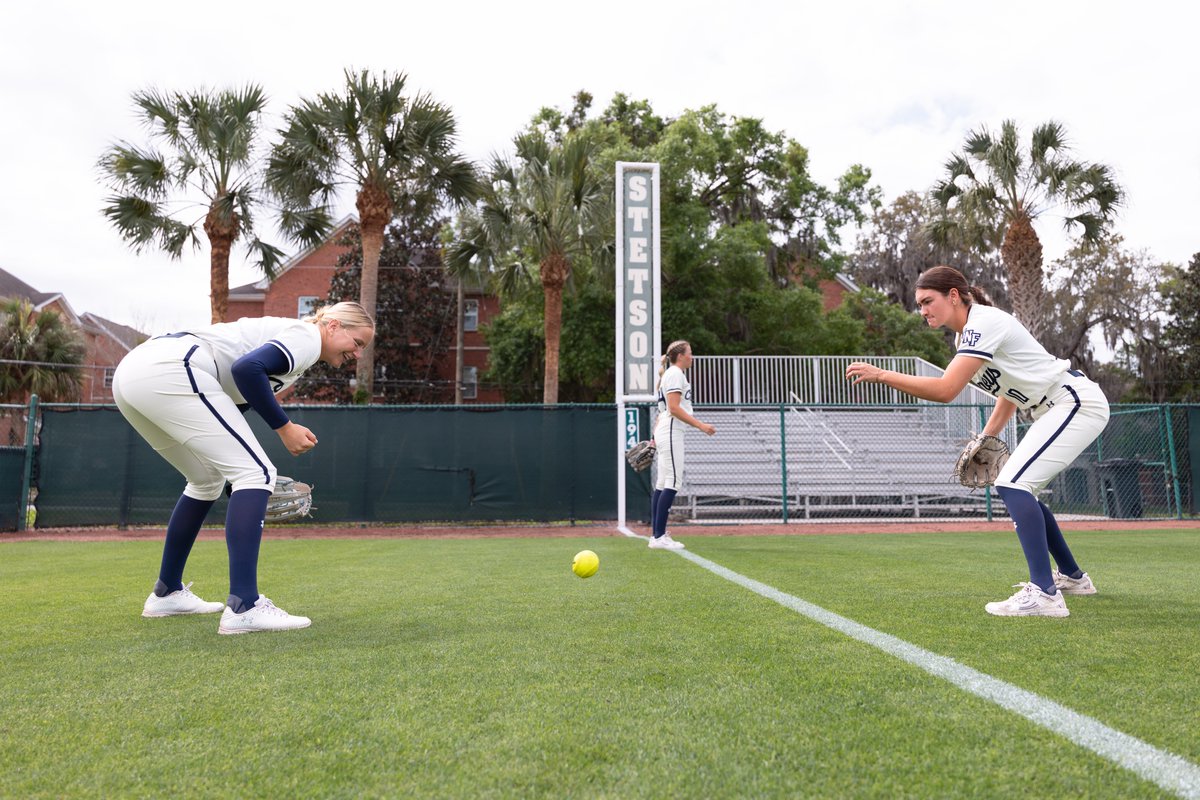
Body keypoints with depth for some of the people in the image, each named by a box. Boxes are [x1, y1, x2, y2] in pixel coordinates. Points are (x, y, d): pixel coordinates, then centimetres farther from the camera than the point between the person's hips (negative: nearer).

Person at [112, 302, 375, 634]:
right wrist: (284, 427, -10)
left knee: (207, 480, 24)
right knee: (257, 473, -11)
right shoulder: (307, 336, -1)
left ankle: (167, 594, 31)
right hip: (168, 372, -11)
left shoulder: (285, 333, 27)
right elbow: (246, 368, -18)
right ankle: (244, 608, -17)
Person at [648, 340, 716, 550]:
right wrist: (701, 425, -20)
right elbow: (674, 408, -18)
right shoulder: (675, 373, -8)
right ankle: (659, 537, -14)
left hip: (664, 433, 10)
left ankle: (656, 535, 8)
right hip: (671, 433, -10)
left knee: (662, 484, 7)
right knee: (673, 482, -12)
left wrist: (654, 438, 23)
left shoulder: (670, 374, 23)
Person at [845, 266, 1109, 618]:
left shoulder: (984, 323, -20)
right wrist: (987, 437, 9)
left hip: (1078, 403, -10)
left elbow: (945, 390, -31)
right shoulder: (965, 336, 9)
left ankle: (1045, 594, -25)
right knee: (1018, 488, 16)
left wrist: (880, 375, -30)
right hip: (1055, 410, 10)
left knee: (1012, 485, -22)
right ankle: (1072, 576, 30)